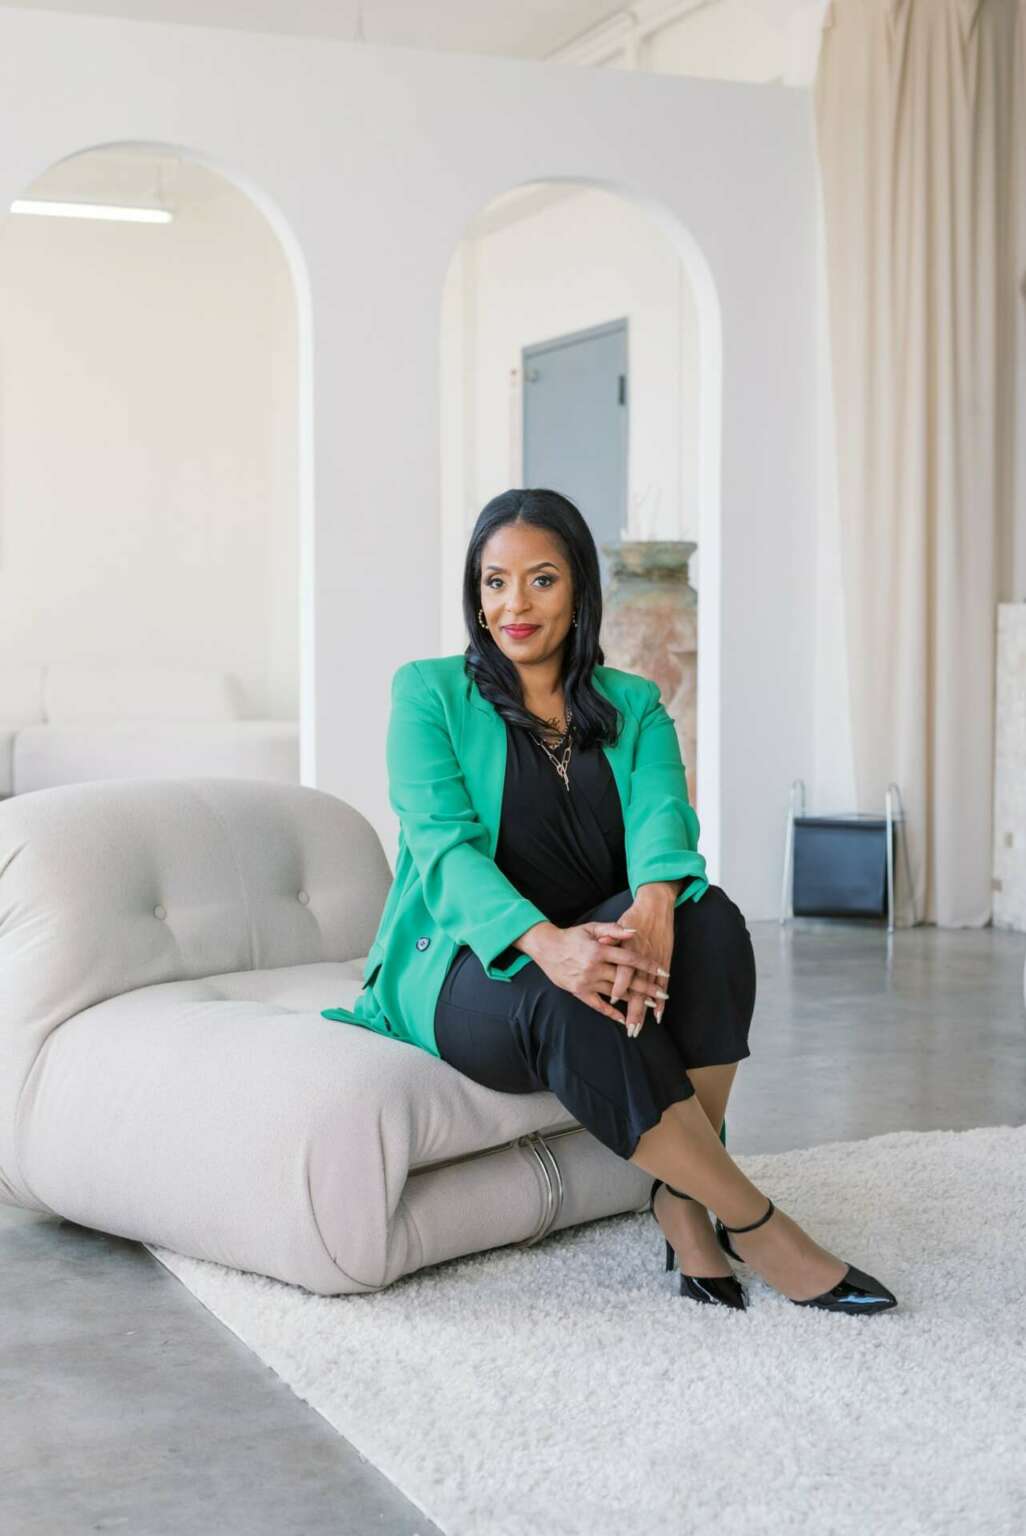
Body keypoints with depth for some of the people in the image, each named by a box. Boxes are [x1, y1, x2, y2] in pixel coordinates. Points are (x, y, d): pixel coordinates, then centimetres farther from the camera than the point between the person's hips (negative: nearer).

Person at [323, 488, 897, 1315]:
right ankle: (755, 1225, -29)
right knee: (564, 999, -38)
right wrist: (544, 942, -36)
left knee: (708, 917, -29)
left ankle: (683, 1199, -25)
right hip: (468, 974, -3)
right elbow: (442, 839, -15)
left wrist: (653, 909, -37)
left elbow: (662, 815, -10)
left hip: (595, 949, 3)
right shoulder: (429, 693, 1)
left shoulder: (633, 705, 11)